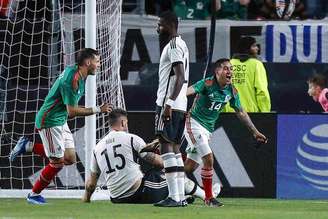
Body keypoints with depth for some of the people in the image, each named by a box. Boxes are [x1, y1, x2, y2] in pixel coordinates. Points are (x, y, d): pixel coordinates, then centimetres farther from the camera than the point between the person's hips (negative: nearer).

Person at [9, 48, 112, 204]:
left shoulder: (79, 75, 5)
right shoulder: (72, 79, -25)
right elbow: (72, 111, -25)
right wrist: (98, 110, -20)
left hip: (60, 120, 10)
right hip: (50, 121, -10)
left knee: (70, 159, 8)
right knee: (58, 162, -5)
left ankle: (27, 146, 16)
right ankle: (34, 195, 12)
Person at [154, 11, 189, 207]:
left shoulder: (174, 46, -12)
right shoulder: (180, 45, 20)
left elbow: (180, 77, -21)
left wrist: (169, 103, -26)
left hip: (169, 105, -10)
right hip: (180, 106, 10)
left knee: (167, 147, -11)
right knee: (175, 149, 11)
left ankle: (174, 197, -16)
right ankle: (180, 196, 11)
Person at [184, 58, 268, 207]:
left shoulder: (232, 91, 2)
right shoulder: (207, 84, -17)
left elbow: (241, 113, 14)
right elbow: (188, 91, -33)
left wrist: (255, 132, 15)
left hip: (208, 129, 7)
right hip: (194, 123, -7)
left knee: (190, 166, 7)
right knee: (208, 159, -15)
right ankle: (209, 198, -3)